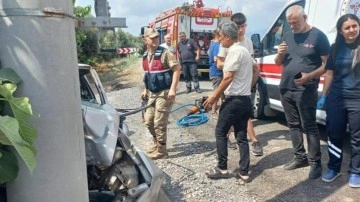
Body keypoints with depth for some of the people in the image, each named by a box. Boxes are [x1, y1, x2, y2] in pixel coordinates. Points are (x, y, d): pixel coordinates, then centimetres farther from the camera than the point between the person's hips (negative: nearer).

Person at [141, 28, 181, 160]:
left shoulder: (165, 53, -14)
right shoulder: (145, 56, 10)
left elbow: (177, 69, -18)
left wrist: (173, 89, -26)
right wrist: (146, 90, 21)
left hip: (164, 93, -8)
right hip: (152, 93, 8)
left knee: (159, 123, -3)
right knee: (149, 121, 14)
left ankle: (161, 150, 13)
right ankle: (157, 143, 33)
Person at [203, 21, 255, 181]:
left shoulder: (234, 51, -14)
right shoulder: (244, 50, 16)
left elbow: (228, 78, -19)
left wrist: (213, 96, -13)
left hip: (234, 100, -9)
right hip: (245, 99, 9)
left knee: (220, 132, 4)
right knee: (241, 136, 11)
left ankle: (222, 168, 12)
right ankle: (244, 172, 16)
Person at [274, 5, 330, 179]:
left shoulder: (318, 36, -5)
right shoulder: (287, 36, 11)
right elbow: (278, 63, 16)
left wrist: (309, 76, -23)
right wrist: (280, 54, -7)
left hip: (306, 91, -6)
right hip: (285, 89, 6)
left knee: (309, 126, -1)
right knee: (293, 125, 12)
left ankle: (315, 163, 10)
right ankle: (300, 157, 25)